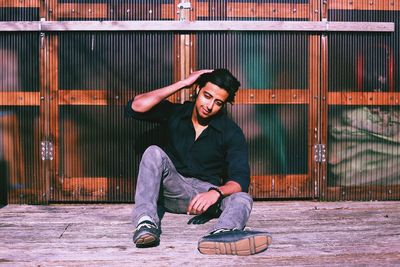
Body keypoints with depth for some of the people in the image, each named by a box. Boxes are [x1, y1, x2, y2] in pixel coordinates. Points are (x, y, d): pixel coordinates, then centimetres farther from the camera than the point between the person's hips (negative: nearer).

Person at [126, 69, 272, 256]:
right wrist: (182, 84, -16)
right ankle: (146, 222, -40)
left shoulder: (231, 133, -6)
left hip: (207, 193, 0)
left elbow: (240, 179, -16)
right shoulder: (175, 113, 0)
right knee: (154, 152, -25)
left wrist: (216, 192, -39)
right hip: (171, 189, 1)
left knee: (242, 199, -29)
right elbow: (135, 107, -15)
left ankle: (221, 232, -65)